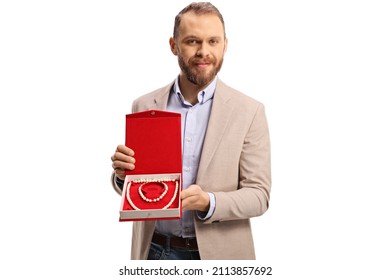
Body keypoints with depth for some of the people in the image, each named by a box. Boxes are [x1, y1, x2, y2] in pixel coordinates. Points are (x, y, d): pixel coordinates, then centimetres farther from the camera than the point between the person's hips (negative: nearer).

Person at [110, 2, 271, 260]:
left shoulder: (249, 111, -8)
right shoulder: (145, 106, 0)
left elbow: (258, 195, -8)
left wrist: (209, 203, -25)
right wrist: (123, 174, -15)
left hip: (218, 254, -2)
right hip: (155, 251, 2)